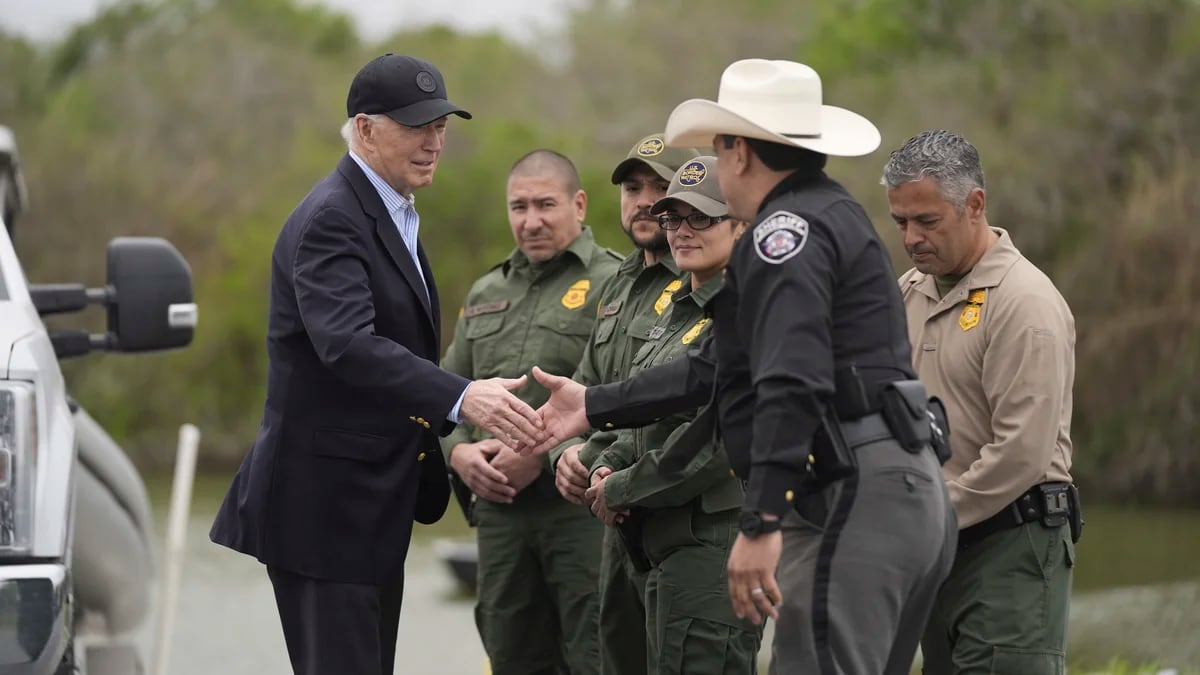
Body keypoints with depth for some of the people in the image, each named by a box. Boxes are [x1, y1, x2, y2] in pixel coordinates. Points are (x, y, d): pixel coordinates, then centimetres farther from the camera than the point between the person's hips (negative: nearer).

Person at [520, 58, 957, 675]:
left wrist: (761, 523, -27)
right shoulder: (832, 216, 24)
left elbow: (792, 384, -23)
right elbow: (719, 367, 27)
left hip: (852, 499, -11)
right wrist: (595, 407, 29)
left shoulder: (786, 231, -10)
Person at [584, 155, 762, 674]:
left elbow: (719, 440, -20)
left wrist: (621, 491, -12)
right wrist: (607, 468, 4)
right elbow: (648, 421, 25)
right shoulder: (682, 310, 19)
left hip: (714, 544, -10)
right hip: (668, 544, 10)